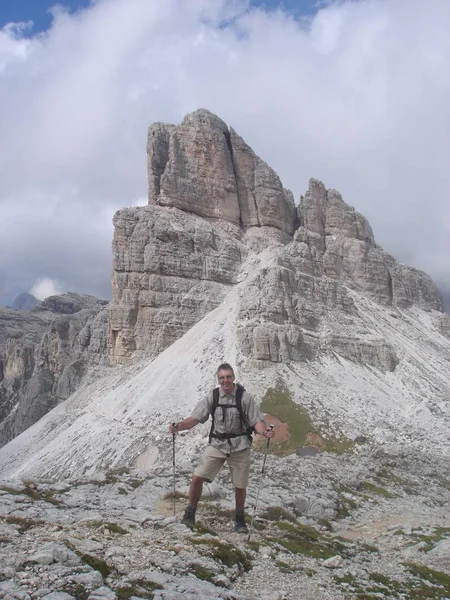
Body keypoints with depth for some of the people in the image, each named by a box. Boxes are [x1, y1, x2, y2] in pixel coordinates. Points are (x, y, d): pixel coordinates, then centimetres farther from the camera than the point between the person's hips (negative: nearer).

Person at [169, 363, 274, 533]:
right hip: (216, 444, 1)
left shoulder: (244, 397, -9)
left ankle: (240, 519, 34)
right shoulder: (212, 397, -2)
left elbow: (256, 420, -9)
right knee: (197, 477, -11)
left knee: (240, 486, 9)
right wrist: (178, 427, -20)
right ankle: (190, 513, 10)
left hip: (239, 447, -1)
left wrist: (264, 432, -30)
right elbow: (195, 418, -3)